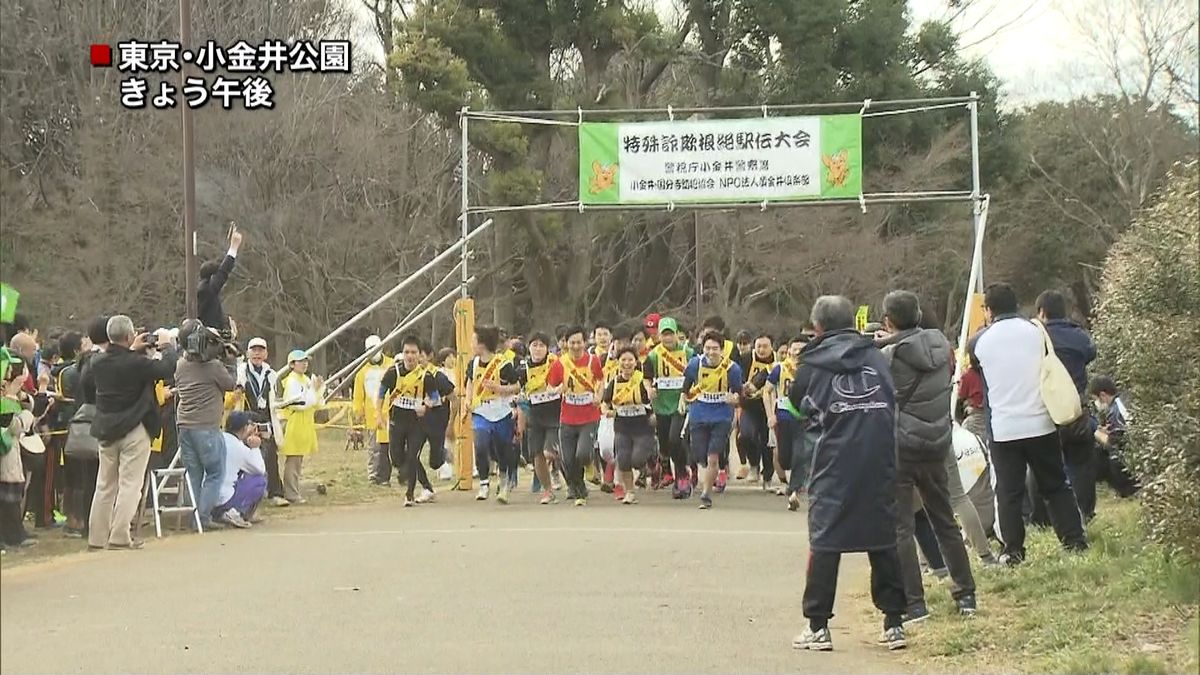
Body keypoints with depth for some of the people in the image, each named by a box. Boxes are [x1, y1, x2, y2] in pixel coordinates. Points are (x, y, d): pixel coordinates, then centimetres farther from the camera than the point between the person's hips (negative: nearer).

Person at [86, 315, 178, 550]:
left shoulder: (99, 364, 0)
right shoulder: (136, 363, -19)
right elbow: (166, 368, -15)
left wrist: (132, 351, 24)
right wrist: (167, 347, 5)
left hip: (106, 431, 6)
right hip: (134, 430, -6)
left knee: (105, 485, 13)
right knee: (130, 484, -2)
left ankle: (97, 537, 15)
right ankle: (119, 537, -7)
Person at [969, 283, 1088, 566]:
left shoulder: (981, 341, -3)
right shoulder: (1035, 331, 1)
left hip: (1004, 429, -2)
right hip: (1041, 423, 2)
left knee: (1008, 492, 3)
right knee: (1055, 486, 12)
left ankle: (1013, 550, 2)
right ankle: (1075, 540, 12)